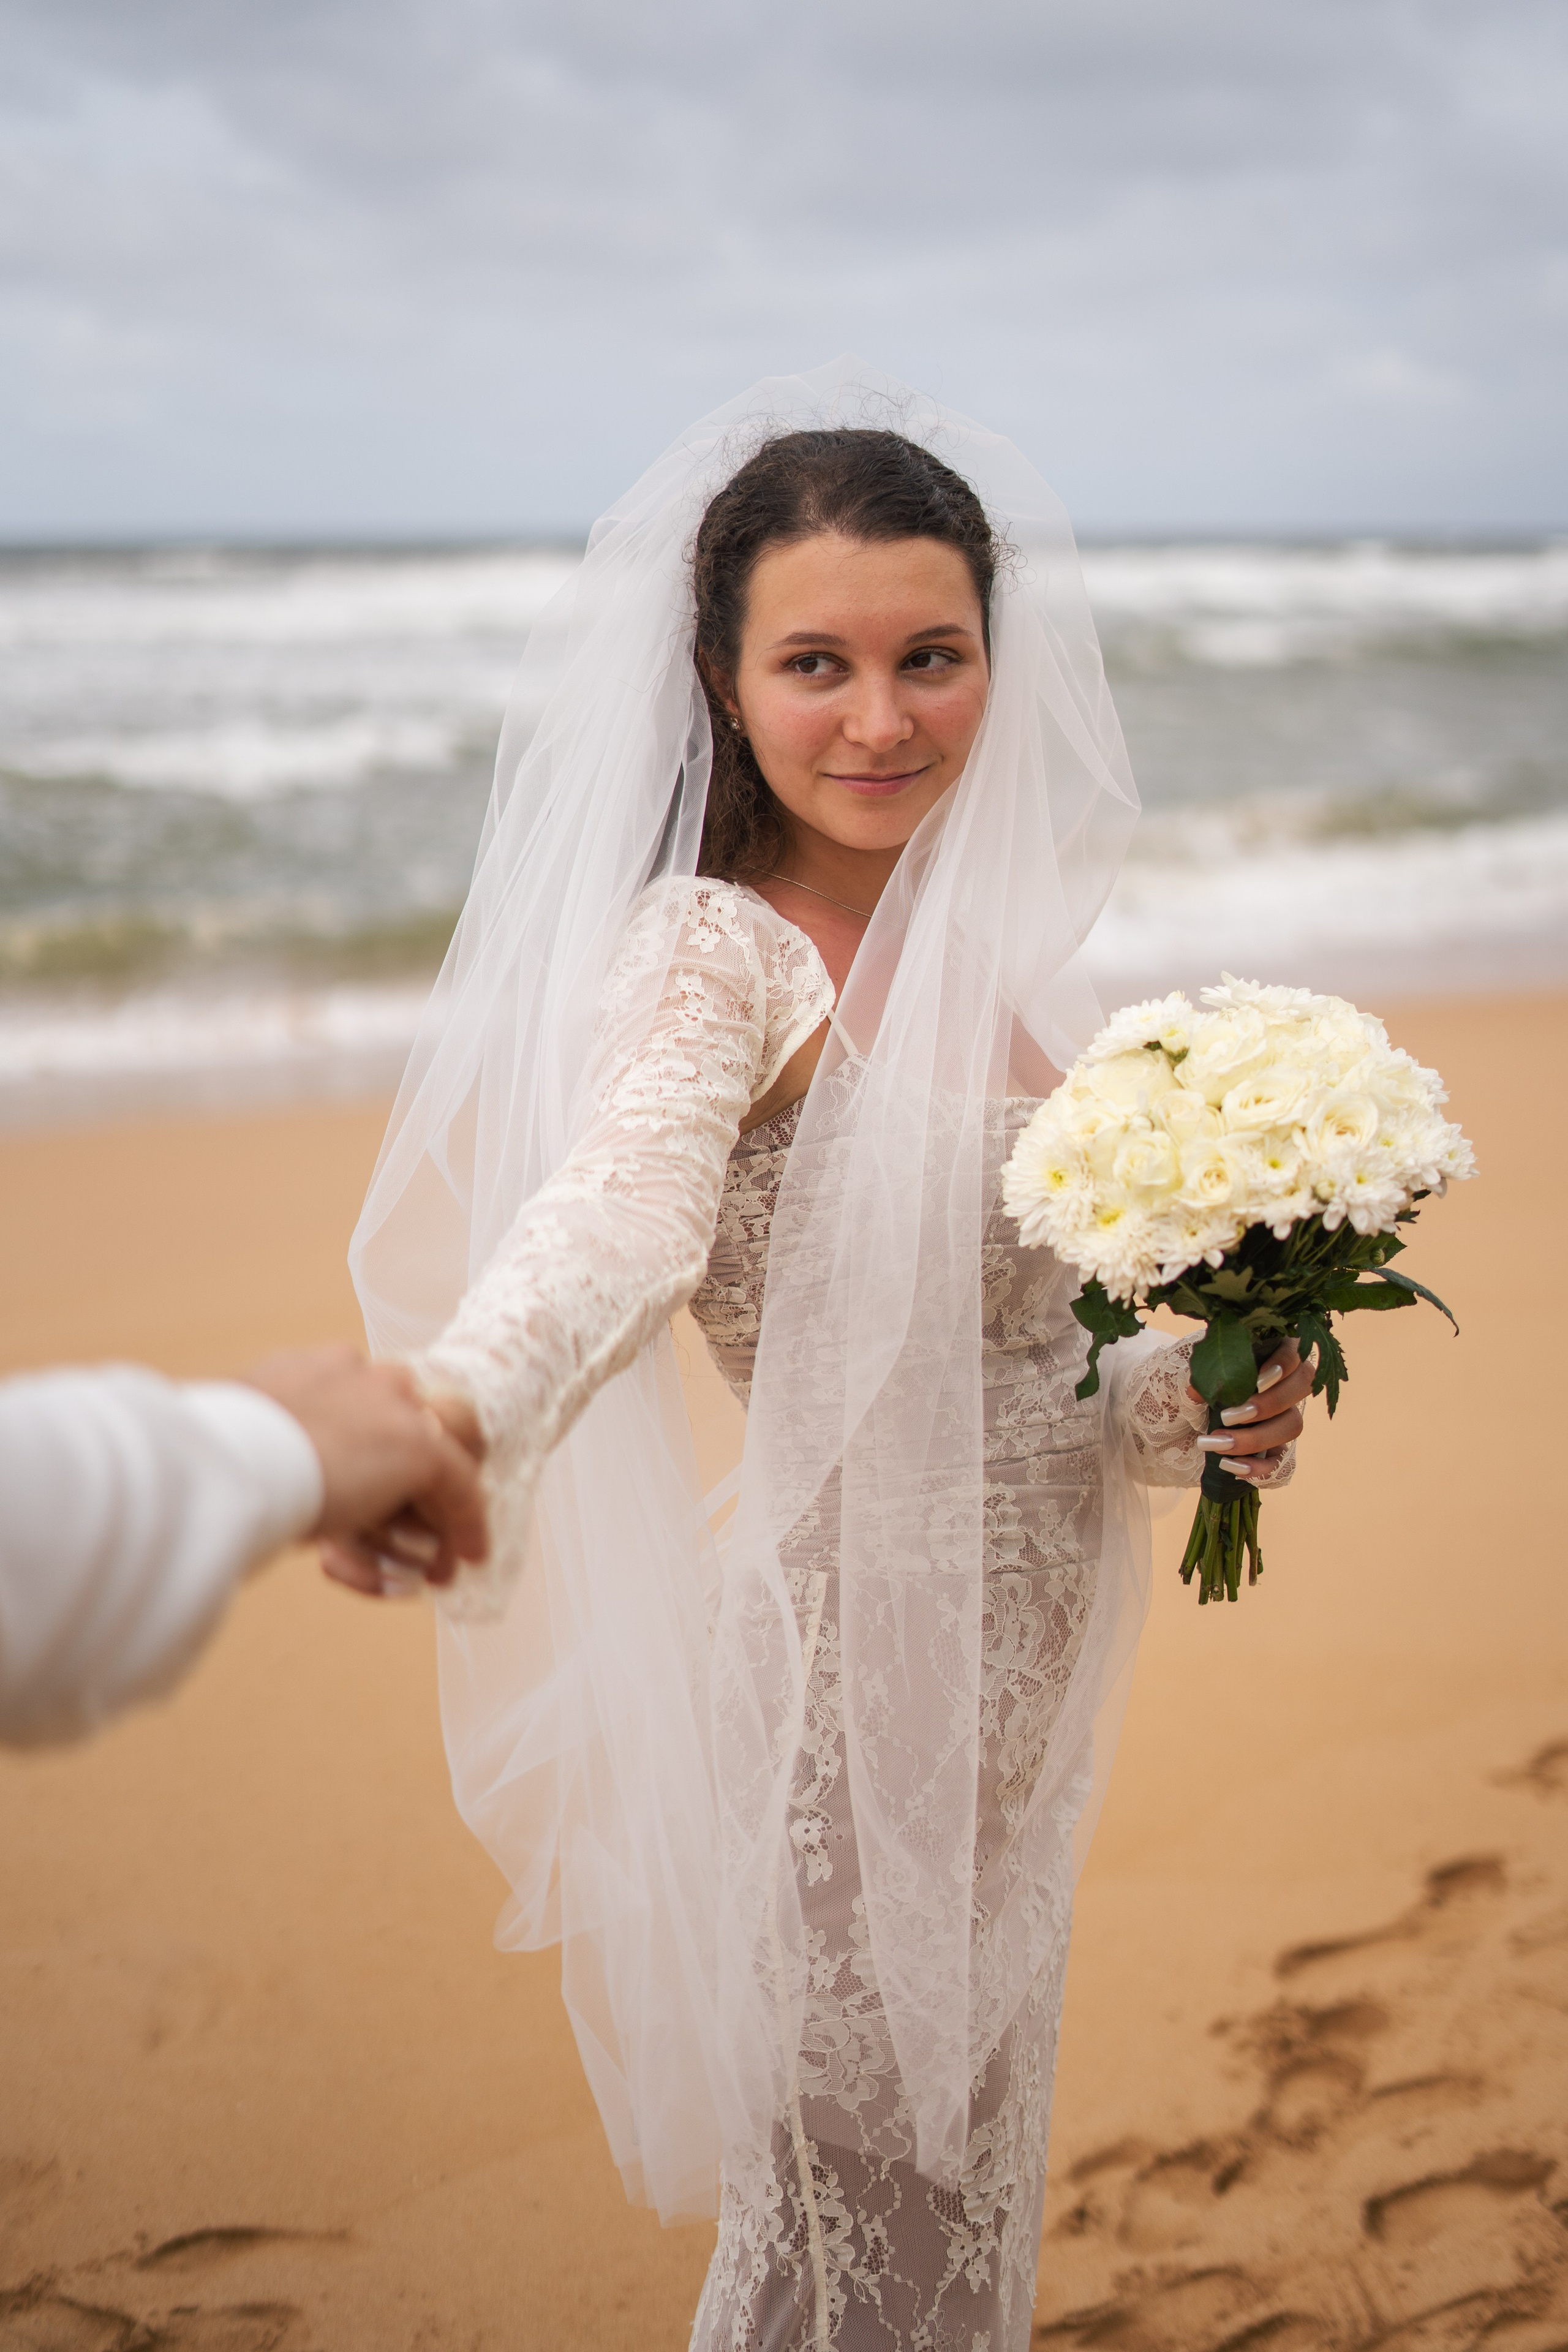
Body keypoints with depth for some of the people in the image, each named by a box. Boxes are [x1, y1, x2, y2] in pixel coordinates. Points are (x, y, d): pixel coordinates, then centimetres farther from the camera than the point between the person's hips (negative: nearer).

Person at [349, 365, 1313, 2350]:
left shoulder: (988, 947, 5)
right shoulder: (713, 950, -18)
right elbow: (622, 1205, -40)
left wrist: (1213, 1404, -8)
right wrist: (445, 1403, -60)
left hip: (1013, 1679, 7)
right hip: (849, 1684, -7)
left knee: (959, 2187, 24)